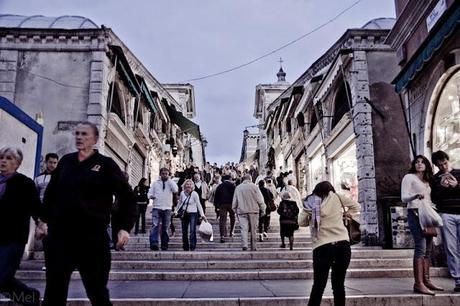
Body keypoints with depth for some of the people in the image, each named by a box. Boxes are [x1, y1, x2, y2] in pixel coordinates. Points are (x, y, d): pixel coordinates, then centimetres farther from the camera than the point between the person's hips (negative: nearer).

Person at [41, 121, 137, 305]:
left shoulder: (106, 164, -1)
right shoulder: (65, 161, 10)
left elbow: (126, 196, -3)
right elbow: (50, 193, 19)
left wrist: (125, 227, -11)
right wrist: (44, 220, 12)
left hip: (92, 237, -3)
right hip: (58, 235, 4)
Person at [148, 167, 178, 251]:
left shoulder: (171, 183, 10)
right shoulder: (155, 183, 14)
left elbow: (175, 190, -10)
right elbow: (150, 193, 13)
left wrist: (169, 180, -6)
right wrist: (151, 196, -11)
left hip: (167, 208, 1)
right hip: (156, 207, 0)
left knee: (165, 228, 5)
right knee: (155, 226, -16)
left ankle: (164, 245, 12)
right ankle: (154, 244, -22)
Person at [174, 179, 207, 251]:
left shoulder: (194, 194, -9)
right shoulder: (182, 193, 2)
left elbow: (198, 204, -8)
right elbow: (180, 203, 18)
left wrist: (202, 214, -14)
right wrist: (176, 211, 16)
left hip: (193, 213, -4)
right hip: (184, 214, 4)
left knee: (192, 231, -12)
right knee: (184, 232, 9)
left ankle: (192, 247, -8)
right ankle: (185, 247, 19)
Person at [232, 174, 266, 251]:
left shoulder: (238, 188, 10)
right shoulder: (254, 186, 0)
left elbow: (234, 202, 12)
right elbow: (260, 200, -2)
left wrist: (235, 210, 20)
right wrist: (262, 210, 5)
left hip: (241, 211, 2)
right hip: (253, 210, -1)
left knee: (244, 228, -2)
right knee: (253, 229, 6)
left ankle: (244, 245, -20)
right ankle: (253, 247, 11)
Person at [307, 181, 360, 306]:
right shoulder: (335, 196, 9)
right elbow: (356, 206, 15)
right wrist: (343, 215, 20)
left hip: (322, 247, -1)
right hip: (343, 244, 1)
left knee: (318, 286, 7)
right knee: (339, 284, 12)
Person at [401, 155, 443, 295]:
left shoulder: (427, 181, 21)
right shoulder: (409, 177, 0)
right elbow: (403, 198, -9)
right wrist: (415, 196, -28)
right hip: (415, 213, -8)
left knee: (428, 249, 6)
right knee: (421, 248, -16)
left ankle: (426, 280, 14)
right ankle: (418, 284, -17)